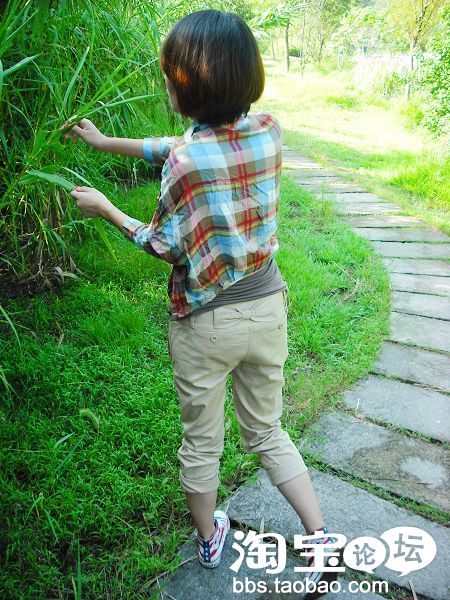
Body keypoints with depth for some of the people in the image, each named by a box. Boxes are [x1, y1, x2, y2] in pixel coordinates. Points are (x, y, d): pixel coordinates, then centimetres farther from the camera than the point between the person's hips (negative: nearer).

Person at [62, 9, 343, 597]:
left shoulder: (184, 162, -21)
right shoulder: (268, 130, -4)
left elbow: (166, 247, -8)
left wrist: (104, 207, 4)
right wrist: (104, 141, 16)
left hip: (206, 322, -4)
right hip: (268, 307, 5)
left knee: (201, 440, 20)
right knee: (267, 432, 25)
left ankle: (209, 537, 44)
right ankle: (322, 537, 25)